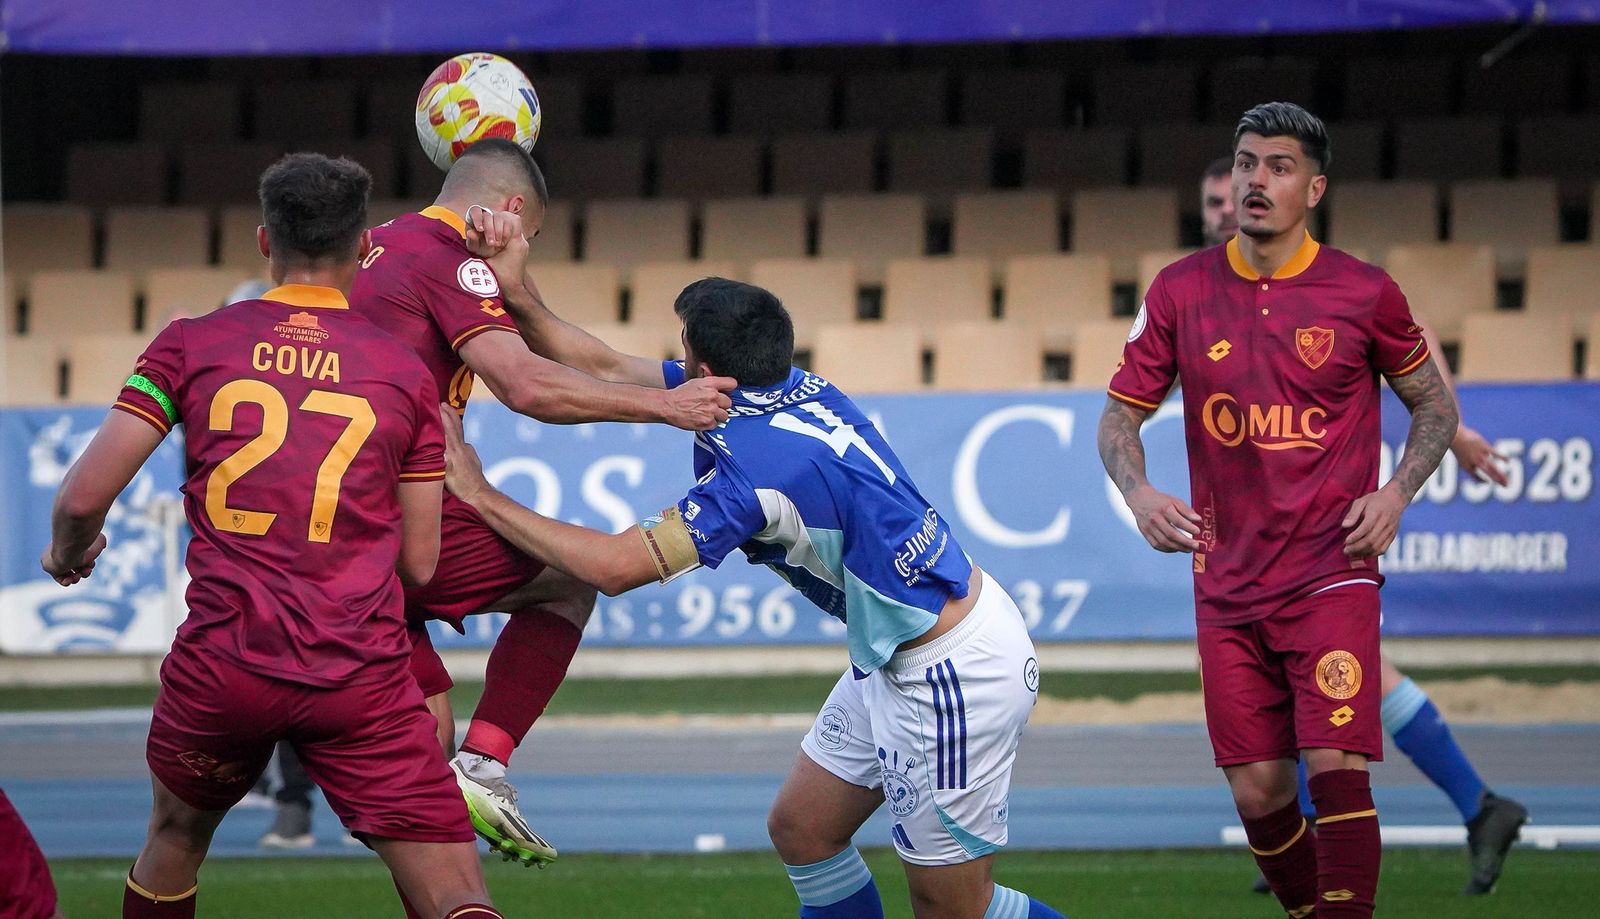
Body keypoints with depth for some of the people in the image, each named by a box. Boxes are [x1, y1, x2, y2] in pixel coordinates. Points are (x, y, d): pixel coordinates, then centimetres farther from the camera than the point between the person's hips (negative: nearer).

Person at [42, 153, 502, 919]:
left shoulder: (191, 345, 4)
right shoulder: (405, 373, 6)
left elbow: (83, 498, 1)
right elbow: (421, 566, 8)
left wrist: (68, 555, 24)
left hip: (222, 666, 1)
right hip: (363, 678, -1)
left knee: (176, 835, 30)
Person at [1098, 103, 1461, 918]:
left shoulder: (1364, 294, -2)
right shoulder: (1180, 291, 3)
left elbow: (1434, 405, 12)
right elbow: (1120, 415, 9)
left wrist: (1395, 494, -5)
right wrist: (1137, 492, -11)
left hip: (1332, 574, -3)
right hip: (1228, 588, 3)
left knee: (1336, 769, -17)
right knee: (1258, 791, 2)